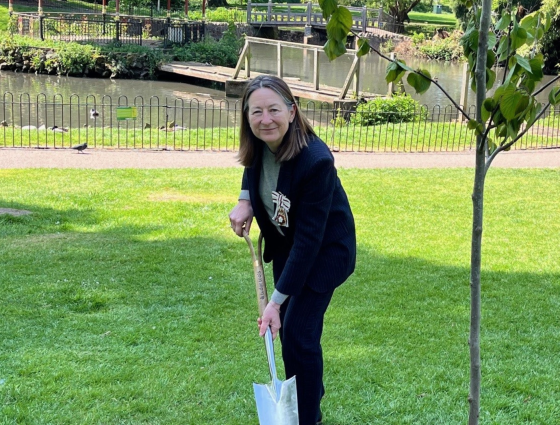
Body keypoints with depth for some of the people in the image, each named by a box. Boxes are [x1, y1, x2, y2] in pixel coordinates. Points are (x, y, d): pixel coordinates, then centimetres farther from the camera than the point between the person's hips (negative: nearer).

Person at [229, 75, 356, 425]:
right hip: (285, 244, 7)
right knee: (287, 327, 17)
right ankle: (310, 393, 41)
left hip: (324, 251, -7)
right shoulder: (260, 143, -17)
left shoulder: (315, 160, -36)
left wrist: (277, 300, -33)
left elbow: (309, 239, -33)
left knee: (299, 331, -9)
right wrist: (245, 200, -6)